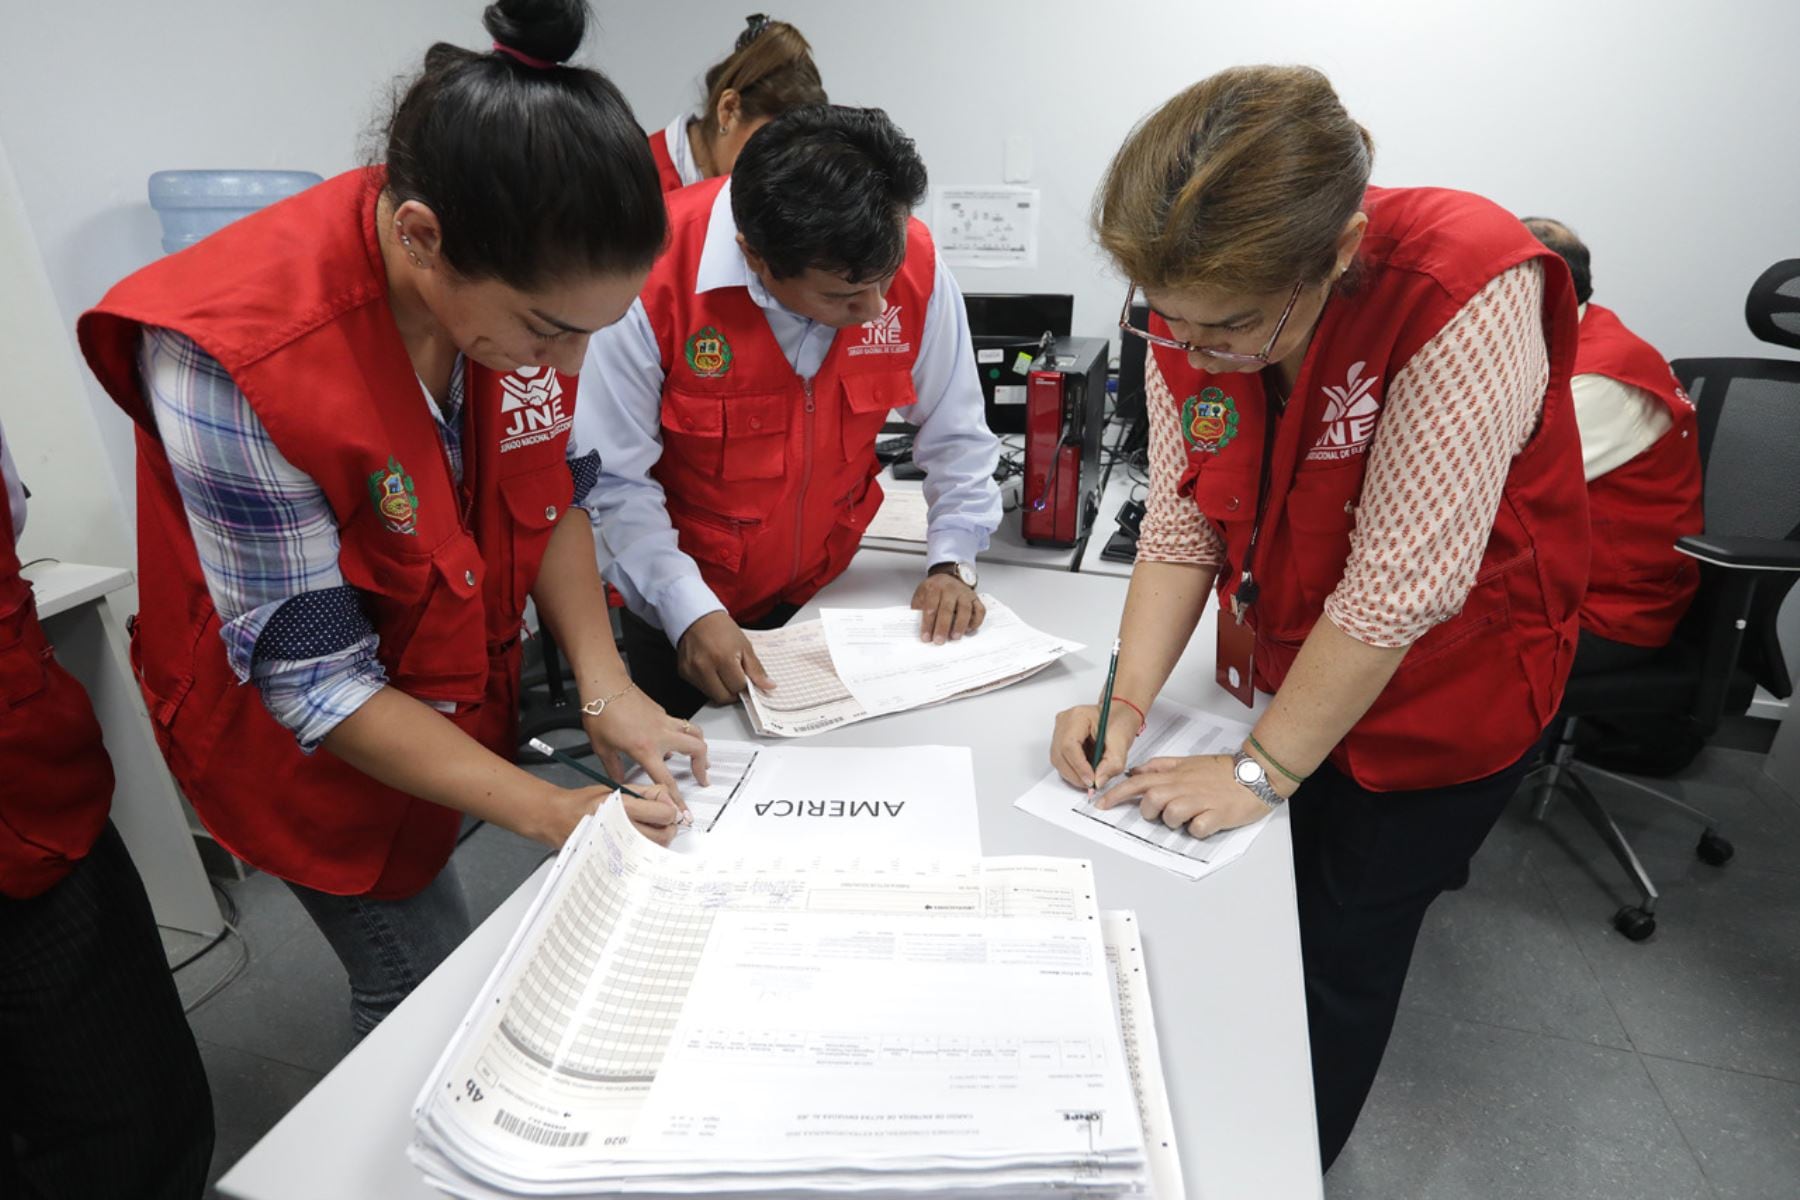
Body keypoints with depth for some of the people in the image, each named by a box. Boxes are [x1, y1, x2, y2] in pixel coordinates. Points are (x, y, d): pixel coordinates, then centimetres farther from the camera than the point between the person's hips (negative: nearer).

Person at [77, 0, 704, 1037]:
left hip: (467, 702, 5)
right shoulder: (232, 362, -32)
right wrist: (547, 810, -26)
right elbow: (312, 678, -25)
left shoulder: (531, 288, -17)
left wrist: (605, 687, -16)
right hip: (316, 750, -4)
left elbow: (554, 495, -4)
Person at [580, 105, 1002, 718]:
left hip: (826, 593, 3)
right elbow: (614, 479, -21)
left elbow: (956, 435, -4)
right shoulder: (654, 277, -26)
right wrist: (689, 610, -27)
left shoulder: (913, 261, -17)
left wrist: (952, 562, -12)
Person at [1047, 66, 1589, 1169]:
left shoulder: (1469, 292, -32)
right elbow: (1181, 526, -9)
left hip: (1440, 690, -4)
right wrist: (1129, 699, -18)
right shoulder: (1191, 314, -14)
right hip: (1280, 666, 5)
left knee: (1341, 954, 10)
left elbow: (1400, 584, -31)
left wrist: (1263, 768, -23)